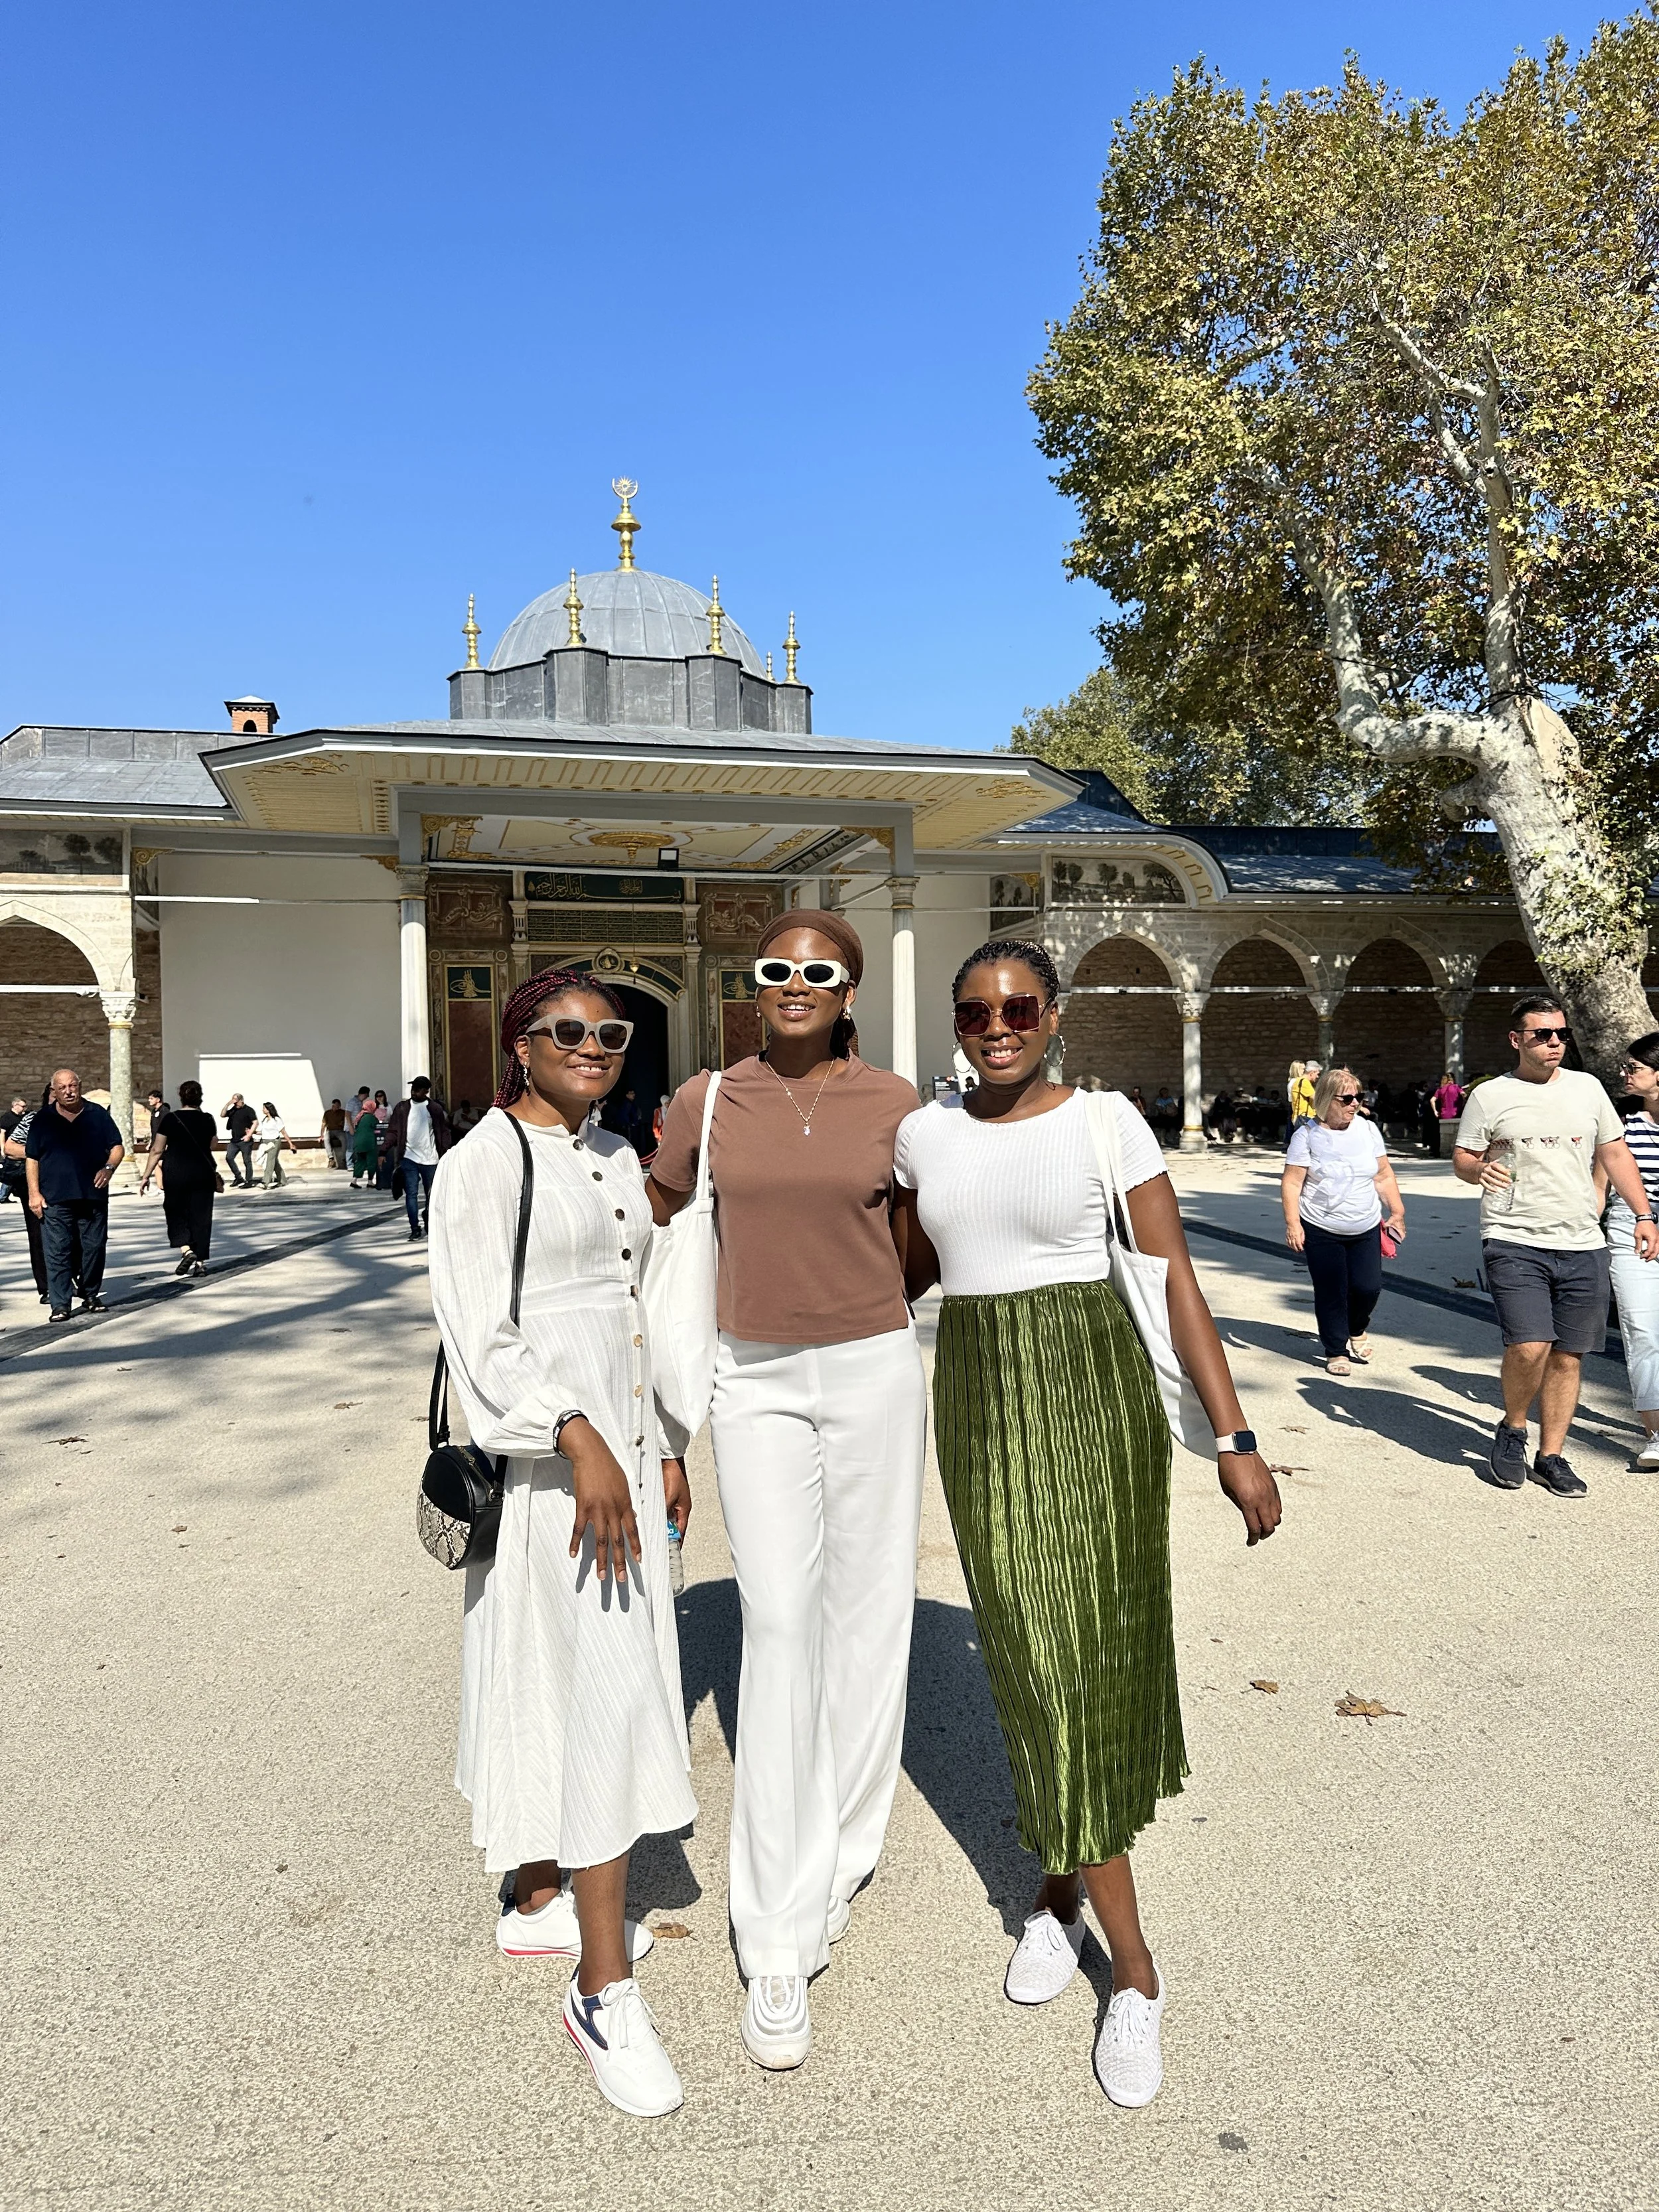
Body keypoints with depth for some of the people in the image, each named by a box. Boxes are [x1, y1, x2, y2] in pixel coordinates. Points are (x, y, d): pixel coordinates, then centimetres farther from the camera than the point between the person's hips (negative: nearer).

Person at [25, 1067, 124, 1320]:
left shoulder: (98, 1115, 7)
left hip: (93, 1196, 1)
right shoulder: (43, 1119, 6)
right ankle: (60, 1305, 1)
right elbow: (32, 1158, 7)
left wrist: (109, 1168, -10)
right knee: (57, 1252, -3)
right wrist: (34, 1193, 0)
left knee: (95, 1248, 7)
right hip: (55, 1199, -1)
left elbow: (117, 1147, 10)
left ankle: (91, 1296, 22)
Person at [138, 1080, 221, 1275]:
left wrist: (146, 1176, 3)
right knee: (201, 1217, 7)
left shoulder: (170, 1119, -4)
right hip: (203, 1174, 2)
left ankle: (186, 1250, -10)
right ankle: (200, 1262, 7)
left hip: (176, 1173, -2)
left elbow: (157, 1151, -3)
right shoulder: (208, 1120, 3)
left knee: (176, 1214, 10)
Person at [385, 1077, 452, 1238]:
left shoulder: (435, 1109, 2)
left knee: (432, 1194, 10)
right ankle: (415, 1229, -2)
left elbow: (444, 1133, 3)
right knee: (411, 1194, -5)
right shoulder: (402, 1108, 4)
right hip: (409, 1158, 0)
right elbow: (393, 1131, 3)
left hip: (430, 1159, 0)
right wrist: (385, 1151, -8)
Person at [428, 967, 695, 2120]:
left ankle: (542, 1899, 37)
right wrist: (580, 1443, -26)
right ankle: (606, 1991, 6)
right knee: (602, 1691, -6)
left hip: (621, 1441, 8)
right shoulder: (485, 1163, -12)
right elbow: (481, 1334, -18)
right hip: (548, 1453, -8)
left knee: (565, 1680, 18)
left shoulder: (618, 1156, 12)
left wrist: (664, 1449, 17)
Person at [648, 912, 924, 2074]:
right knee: (778, 1623, -6)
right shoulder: (706, 1101, -1)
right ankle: (780, 1947, 3)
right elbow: (651, 1218, 11)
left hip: (873, 1374, 1)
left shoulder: (894, 1104, -2)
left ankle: (840, 1856, 33)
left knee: (866, 1613, 9)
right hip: (756, 1381, 0)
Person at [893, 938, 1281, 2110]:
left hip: (1097, 1397, -2)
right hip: (981, 1406, 2)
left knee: (1100, 1652, 6)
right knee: (1041, 1662, 1)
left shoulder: (1107, 1120, -6)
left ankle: (1061, 1888, 30)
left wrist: (1237, 1439, -11)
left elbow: (1178, 1282, -7)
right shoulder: (926, 1132, 3)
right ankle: (1135, 1969, 17)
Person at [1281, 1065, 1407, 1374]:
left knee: (1369, 1287, -1)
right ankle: (1336, 1351, 16)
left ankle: (1357, 1330, 30)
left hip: (1366, 1230, 3)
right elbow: (1291, 1182, -8)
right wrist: (1292, 1223, -14)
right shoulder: (1307, 1135, -7)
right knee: (1331, 1293, 0)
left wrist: (1397, 1212, 9)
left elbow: (1384, 1176, 12)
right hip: (1321, 1232, -3)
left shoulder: (1368, 1130, 5)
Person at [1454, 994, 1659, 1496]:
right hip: (1515, 1243, -4)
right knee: (1530, 1347, -17)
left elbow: (1615, 1154, 15)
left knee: (1568, 1357, 6)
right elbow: (1462, 1159, 5)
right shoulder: (1490, 1096, 0)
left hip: (1582, 1247, 4)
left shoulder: (1587, 1087, 10)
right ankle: (1513, 1428, 10)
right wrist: (1479, 1169, -18)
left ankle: (1551, 1457, 21)